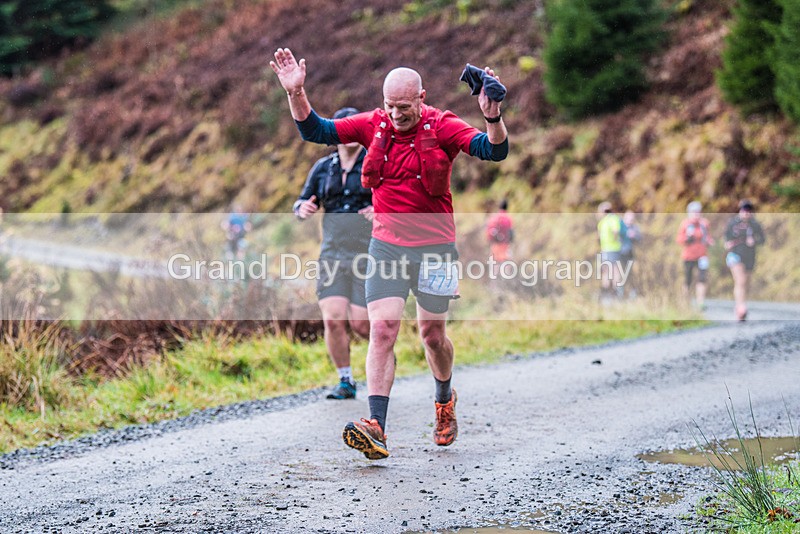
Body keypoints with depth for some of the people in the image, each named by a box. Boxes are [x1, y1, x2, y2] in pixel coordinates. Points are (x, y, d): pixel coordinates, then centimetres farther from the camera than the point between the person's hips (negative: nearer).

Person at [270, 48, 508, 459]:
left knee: (432, 333, 9)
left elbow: (495, 151, -19)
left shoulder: (441, 127, -8)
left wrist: (492, 117, -39)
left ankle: (445, 400, 39)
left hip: (434, 247, -2)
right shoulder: (373, 125, 1)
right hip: (386, 245, 2)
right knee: (382, 329, -11)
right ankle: (376, 427, -18)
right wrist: (296, 93, -14)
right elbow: (316, 131, 2)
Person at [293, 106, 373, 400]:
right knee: (333, 320, -12)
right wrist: (302, 209, -9)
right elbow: (302, 204, 16)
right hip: (333, 253, 3)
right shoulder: (323, 168, 10)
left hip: (369, 253, -3)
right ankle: (346, 382, 6)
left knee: (360, 323, -7)